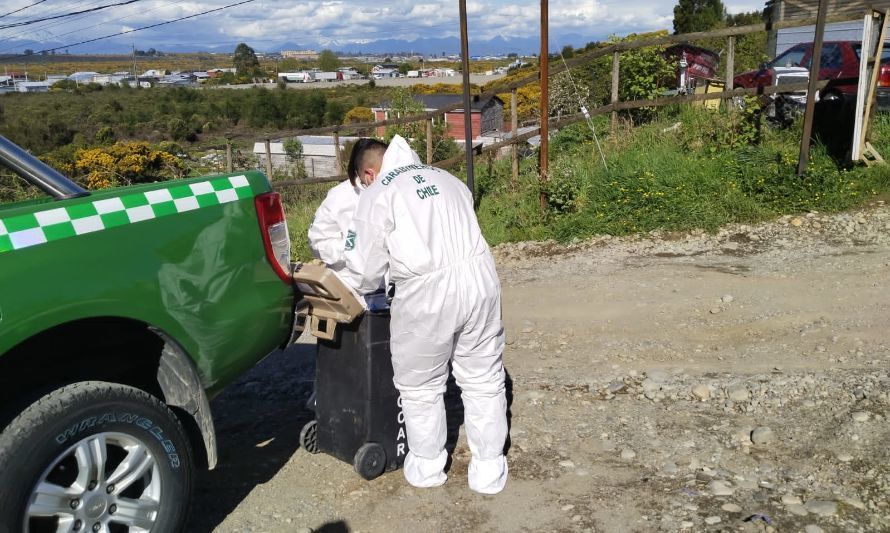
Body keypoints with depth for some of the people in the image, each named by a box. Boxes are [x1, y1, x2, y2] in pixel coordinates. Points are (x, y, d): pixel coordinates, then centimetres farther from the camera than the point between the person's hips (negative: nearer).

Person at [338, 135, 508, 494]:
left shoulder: (377, 195, 3)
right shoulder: (446, 179, 19)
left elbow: (364, 269, 4)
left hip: (427, 293, -5)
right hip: (479, 279, 5)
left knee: (421, 386, 16)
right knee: (484, 380, 16)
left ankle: (427, 466, 32)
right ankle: (489, 470, 26)